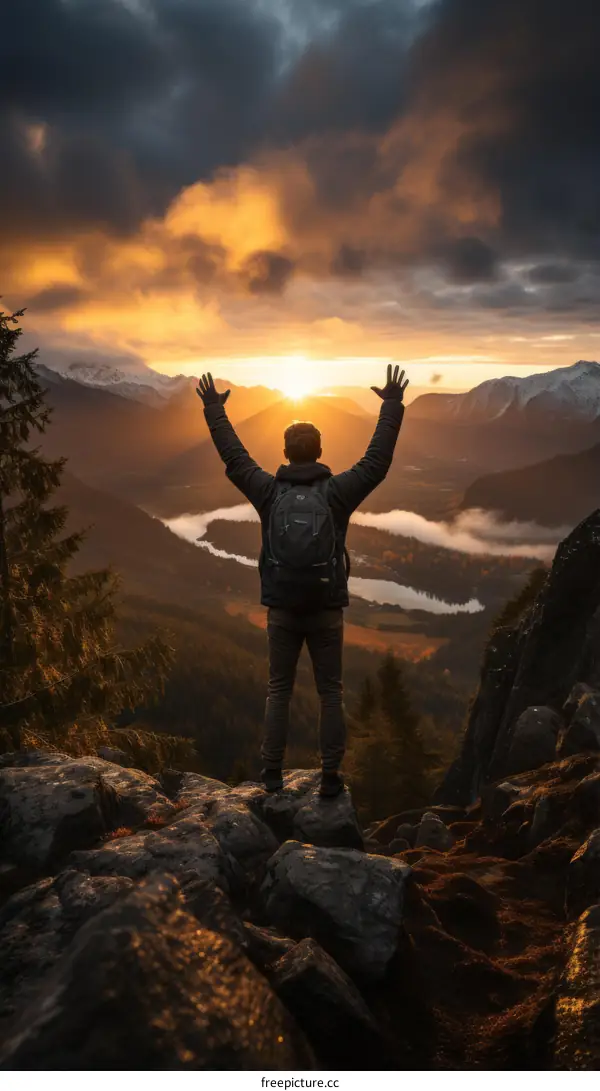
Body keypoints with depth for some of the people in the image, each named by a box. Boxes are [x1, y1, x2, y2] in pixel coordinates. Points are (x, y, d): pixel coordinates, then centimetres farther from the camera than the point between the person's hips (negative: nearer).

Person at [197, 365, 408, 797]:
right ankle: (331, 776, 11)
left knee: (279, 690, 13)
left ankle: (273, 773, 16)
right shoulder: (338, 491, -6)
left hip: (282, 609, 1)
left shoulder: (269, 490, -3)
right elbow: (378, 461, 0)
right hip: (327, 609, -1)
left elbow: (234, 458, 7)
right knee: (330, 692, 9)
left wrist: (214, 409, 18)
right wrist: (393, 404, 8)